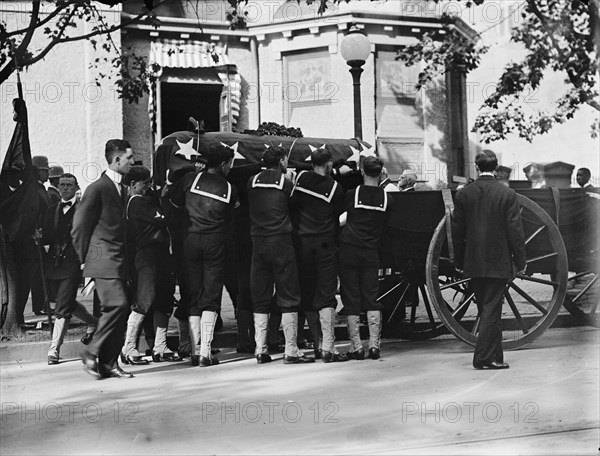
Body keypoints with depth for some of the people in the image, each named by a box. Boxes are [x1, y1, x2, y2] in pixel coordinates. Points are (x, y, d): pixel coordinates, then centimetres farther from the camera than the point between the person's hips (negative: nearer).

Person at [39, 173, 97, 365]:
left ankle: (54, 349, -7)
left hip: (72, 263, -6)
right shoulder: (52, 210, 16)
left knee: (62, 309, -10)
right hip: (54, 264, 6)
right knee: (66, 303, 16)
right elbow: (48, 238, 14)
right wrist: (40, 236, -8)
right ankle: (92, 322, 41)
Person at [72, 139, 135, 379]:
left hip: (119, 260, 8)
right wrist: (86, 260, -3)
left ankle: (109, 363, 8)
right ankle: (93, 354, -7)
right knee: (118, 304, -18)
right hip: (104, 260, -8)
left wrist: (128, 259, 16)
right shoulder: (97, 189, -9)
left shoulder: (122, 189, 17)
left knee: (119, 309, 4)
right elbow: (79, 228, -7)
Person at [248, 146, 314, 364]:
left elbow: (249, 209, 13)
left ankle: (261, 350, 8)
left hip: (258, 243, 4)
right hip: (281, 242, -4)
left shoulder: (253, 182, 7)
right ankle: (291, 351, -3)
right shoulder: (285, 182, -3)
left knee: (259, 299, 10)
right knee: (289, 298, 0)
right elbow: (294, 209, 4)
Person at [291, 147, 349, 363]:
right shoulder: (335, 187, -4)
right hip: (325, 244, -3)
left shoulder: (301, 178, 2)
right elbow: (338, 215, 2)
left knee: (308, 296, 12)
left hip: (302, 242, 3)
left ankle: (318, 343, 19)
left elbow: (291, 204, 6)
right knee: (326, 296, -4)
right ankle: (327, 347, -14)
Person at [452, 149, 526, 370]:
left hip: (474, 263, 3)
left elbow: (457, 231, 5)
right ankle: (484, 357, -3)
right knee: (491, 310, 0)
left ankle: (495, 355, 21)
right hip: (498, 262, -3)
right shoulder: (507, 194, -8)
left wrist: (459, 261, 14)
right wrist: (520, 262, 1)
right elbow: (515, 230, -7)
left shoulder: (463, 194, 0)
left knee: (487, 310, 14)